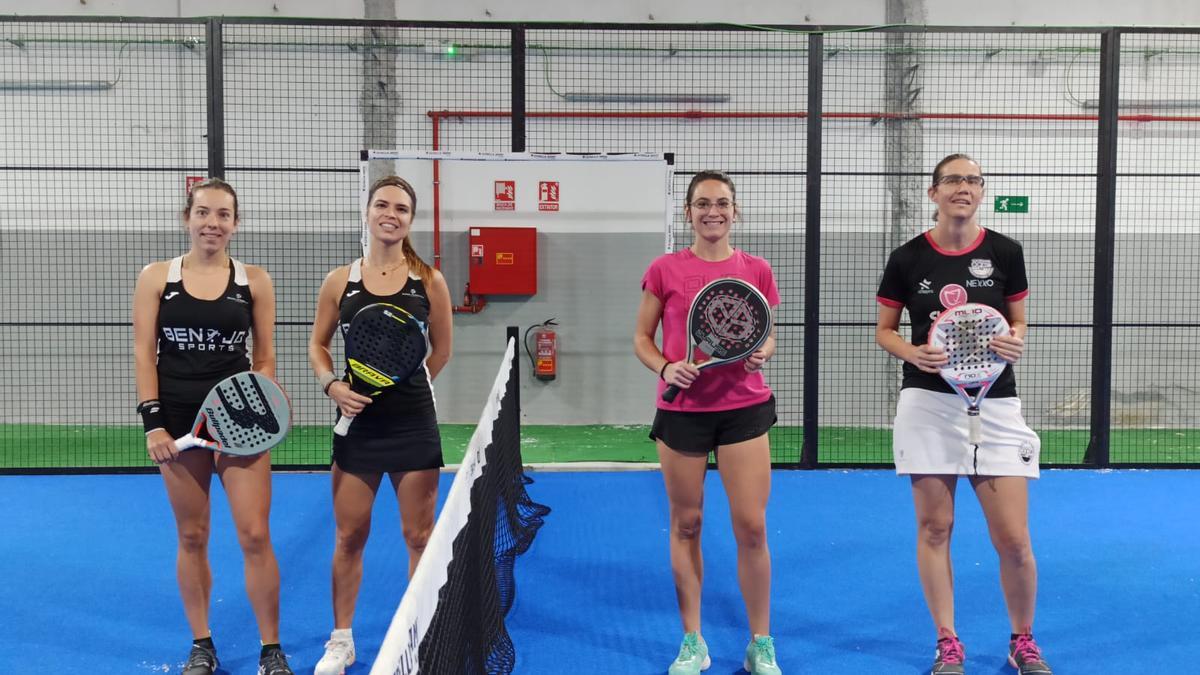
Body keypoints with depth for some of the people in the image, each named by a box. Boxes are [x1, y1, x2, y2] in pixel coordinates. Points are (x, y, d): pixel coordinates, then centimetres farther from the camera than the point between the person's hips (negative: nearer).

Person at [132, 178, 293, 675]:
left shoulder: (254, 281, 2)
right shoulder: (156, 278, 2)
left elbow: (265, 358, 5)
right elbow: (144, 353, 0)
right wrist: (153, 421, -7)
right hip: (179, 421, 1)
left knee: (255, 536, -3)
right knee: (191, 538, 9)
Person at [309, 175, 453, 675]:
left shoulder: (429, 281, -2)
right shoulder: (340, 281, 1)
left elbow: (441, 350, 7)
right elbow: (317, 344, 9)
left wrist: (405, 386, 5)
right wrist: (332, 384, -7)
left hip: (413, 424, -1)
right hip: (357, 423, 1)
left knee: (419, 536, 8)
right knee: (349, 537, 10)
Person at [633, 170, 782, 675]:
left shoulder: (757, 271, 3)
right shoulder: (665, 270, -1)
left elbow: (767, 336, 13)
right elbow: (642, 338, 5)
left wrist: (761, 353, -9)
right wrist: (665, 368, -13)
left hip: (744, 409, 0)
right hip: (682, 410, 0)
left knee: (752, 527, -1)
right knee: (686, 525, 8)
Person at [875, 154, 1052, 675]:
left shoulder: (1005, 252, 1)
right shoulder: (907, 259, -1)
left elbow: (1018, 323, 11)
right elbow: (884, 331, 7)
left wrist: (1016, 343, -11)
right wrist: (914, 354, -13)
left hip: (995, 406, 1)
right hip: (929, 404, 0)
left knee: (1013, 539, -1)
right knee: (934, 528, 4)